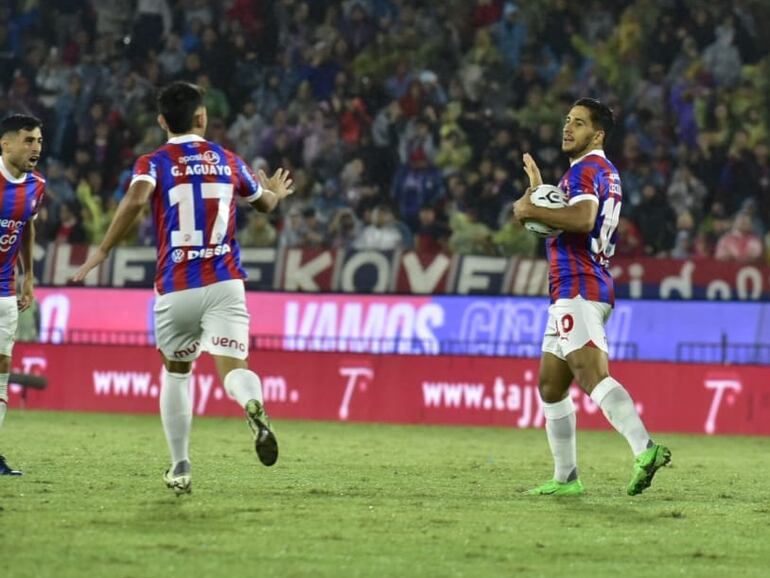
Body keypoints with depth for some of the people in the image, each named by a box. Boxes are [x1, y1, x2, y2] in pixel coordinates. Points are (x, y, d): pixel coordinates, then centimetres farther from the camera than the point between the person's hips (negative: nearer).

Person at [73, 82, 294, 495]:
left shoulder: (154, 163, 2)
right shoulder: (228, 160, 12)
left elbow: (136, 198, -21)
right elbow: (265, 203, 29)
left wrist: (102, 251, -14)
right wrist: (276, 192, 53)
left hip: (175, 287, -1)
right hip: (225, 284, 1)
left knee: (176, 372, 19)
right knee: (232, 367, -10)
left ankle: (180, 467, 20)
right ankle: (254, 406, -46)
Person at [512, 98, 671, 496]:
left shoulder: (585, 169, -7)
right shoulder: (605, 172, 24)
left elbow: (582, 219, -26)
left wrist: (532, 210, -16)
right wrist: (540, 191, 34)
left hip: (578, 290, -11)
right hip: (572, 293, 11)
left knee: (592, 375, -26)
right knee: (550, 386, 16)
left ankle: (645, 449, -42)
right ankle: (565, 479, 18)